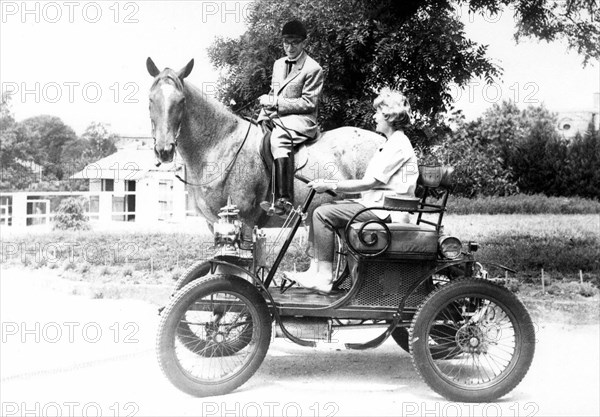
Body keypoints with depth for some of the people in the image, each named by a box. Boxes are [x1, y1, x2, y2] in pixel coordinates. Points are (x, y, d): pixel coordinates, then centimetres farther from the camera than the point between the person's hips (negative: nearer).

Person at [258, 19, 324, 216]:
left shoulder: (313, 69, -4)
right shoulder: (278, 64, 20)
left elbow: (309, 103, -10)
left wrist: (277, 102, -15)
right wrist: (268, 101, 2)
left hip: (301, 120, -8)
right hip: (276, 117, 8)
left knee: (278, 137, -36)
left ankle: (284, 198, -41)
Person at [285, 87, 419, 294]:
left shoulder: (398, 145, -14)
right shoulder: (392, 143, 20)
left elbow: (369, 183, -19)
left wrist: (331, 185, -15)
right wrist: (329, 183, 10)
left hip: (385, 209, -11)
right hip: (377, 203, 11)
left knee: (323, 214, -19)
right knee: (319, 211, 6)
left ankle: (324, 279, -16)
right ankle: (315, 270, 4)